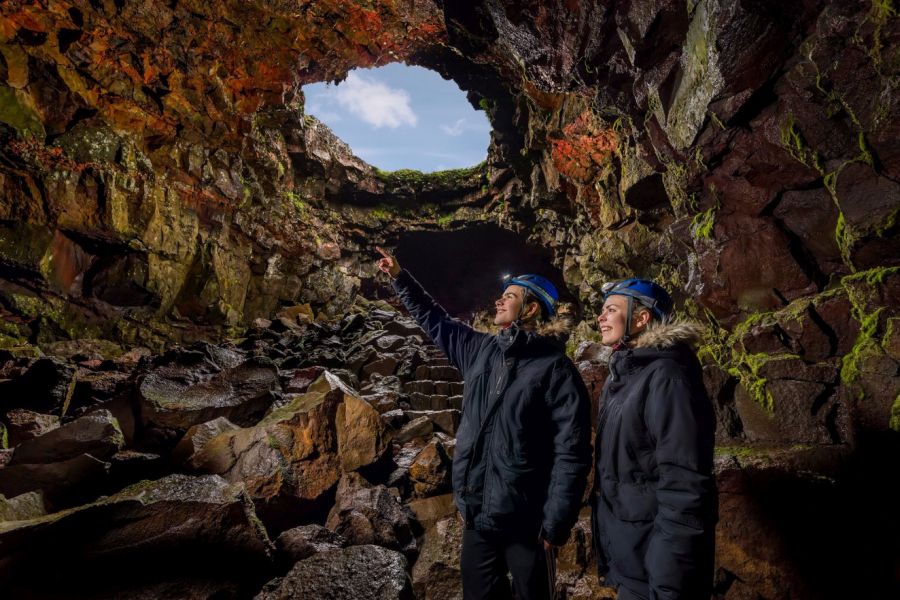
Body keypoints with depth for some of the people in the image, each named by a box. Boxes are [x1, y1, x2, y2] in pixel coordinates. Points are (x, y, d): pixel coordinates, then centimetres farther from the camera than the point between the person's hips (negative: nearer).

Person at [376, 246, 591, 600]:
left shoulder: (555, 369, -14)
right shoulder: (481, 350, 4)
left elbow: (571, 453, -16)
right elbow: (436, 322, 17)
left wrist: (556, 524, -17)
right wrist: (399, 278, 18)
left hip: (524, 520, -6)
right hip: (477, 513, 6)